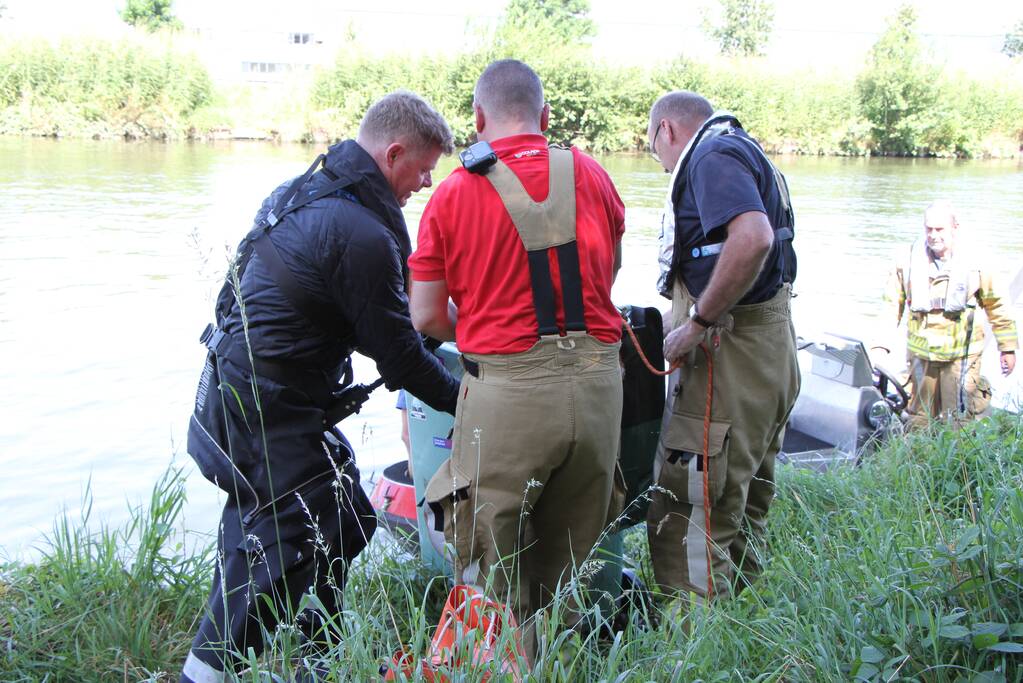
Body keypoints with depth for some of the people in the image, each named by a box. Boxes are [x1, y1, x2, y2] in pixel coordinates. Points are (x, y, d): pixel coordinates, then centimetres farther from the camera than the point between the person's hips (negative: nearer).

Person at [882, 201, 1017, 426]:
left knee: (960, 420, -5)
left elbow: (996, 308, 7)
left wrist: (1008, 348, 11)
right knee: (919, 420, 9)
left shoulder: (974, 265, -2)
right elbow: (891, 305, 6)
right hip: (920, 354, 1)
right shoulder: (907, 261, -1)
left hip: (960, 354, -1)